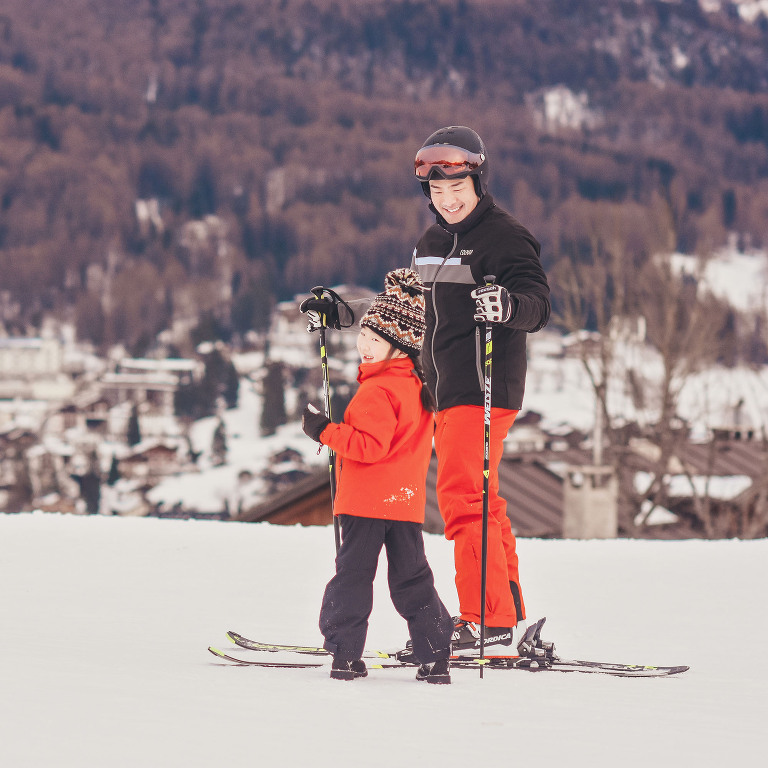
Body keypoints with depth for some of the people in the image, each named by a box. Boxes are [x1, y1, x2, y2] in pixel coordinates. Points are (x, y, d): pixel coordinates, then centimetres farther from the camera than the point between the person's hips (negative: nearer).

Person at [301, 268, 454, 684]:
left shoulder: (377, 391, -16)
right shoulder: (415, 385, 13)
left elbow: (370, 445, -23)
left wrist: (325, 431, -18)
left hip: (368, 502, -8)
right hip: (408, 500, 8)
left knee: (353, 573, 0)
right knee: (411, 578, 10)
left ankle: (345, 653, 0)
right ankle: (435, 658, 6)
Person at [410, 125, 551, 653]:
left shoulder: (503, 236, -9)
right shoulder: (431, 243, 17)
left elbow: (539, 304, -19)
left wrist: (507, 305, -40)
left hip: (483, 387, -9)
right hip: (445, 391, 9)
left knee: (462, 496, -16)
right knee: (480, 502, 12)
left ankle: (487, 619, -15)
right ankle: (507, 615, 19)